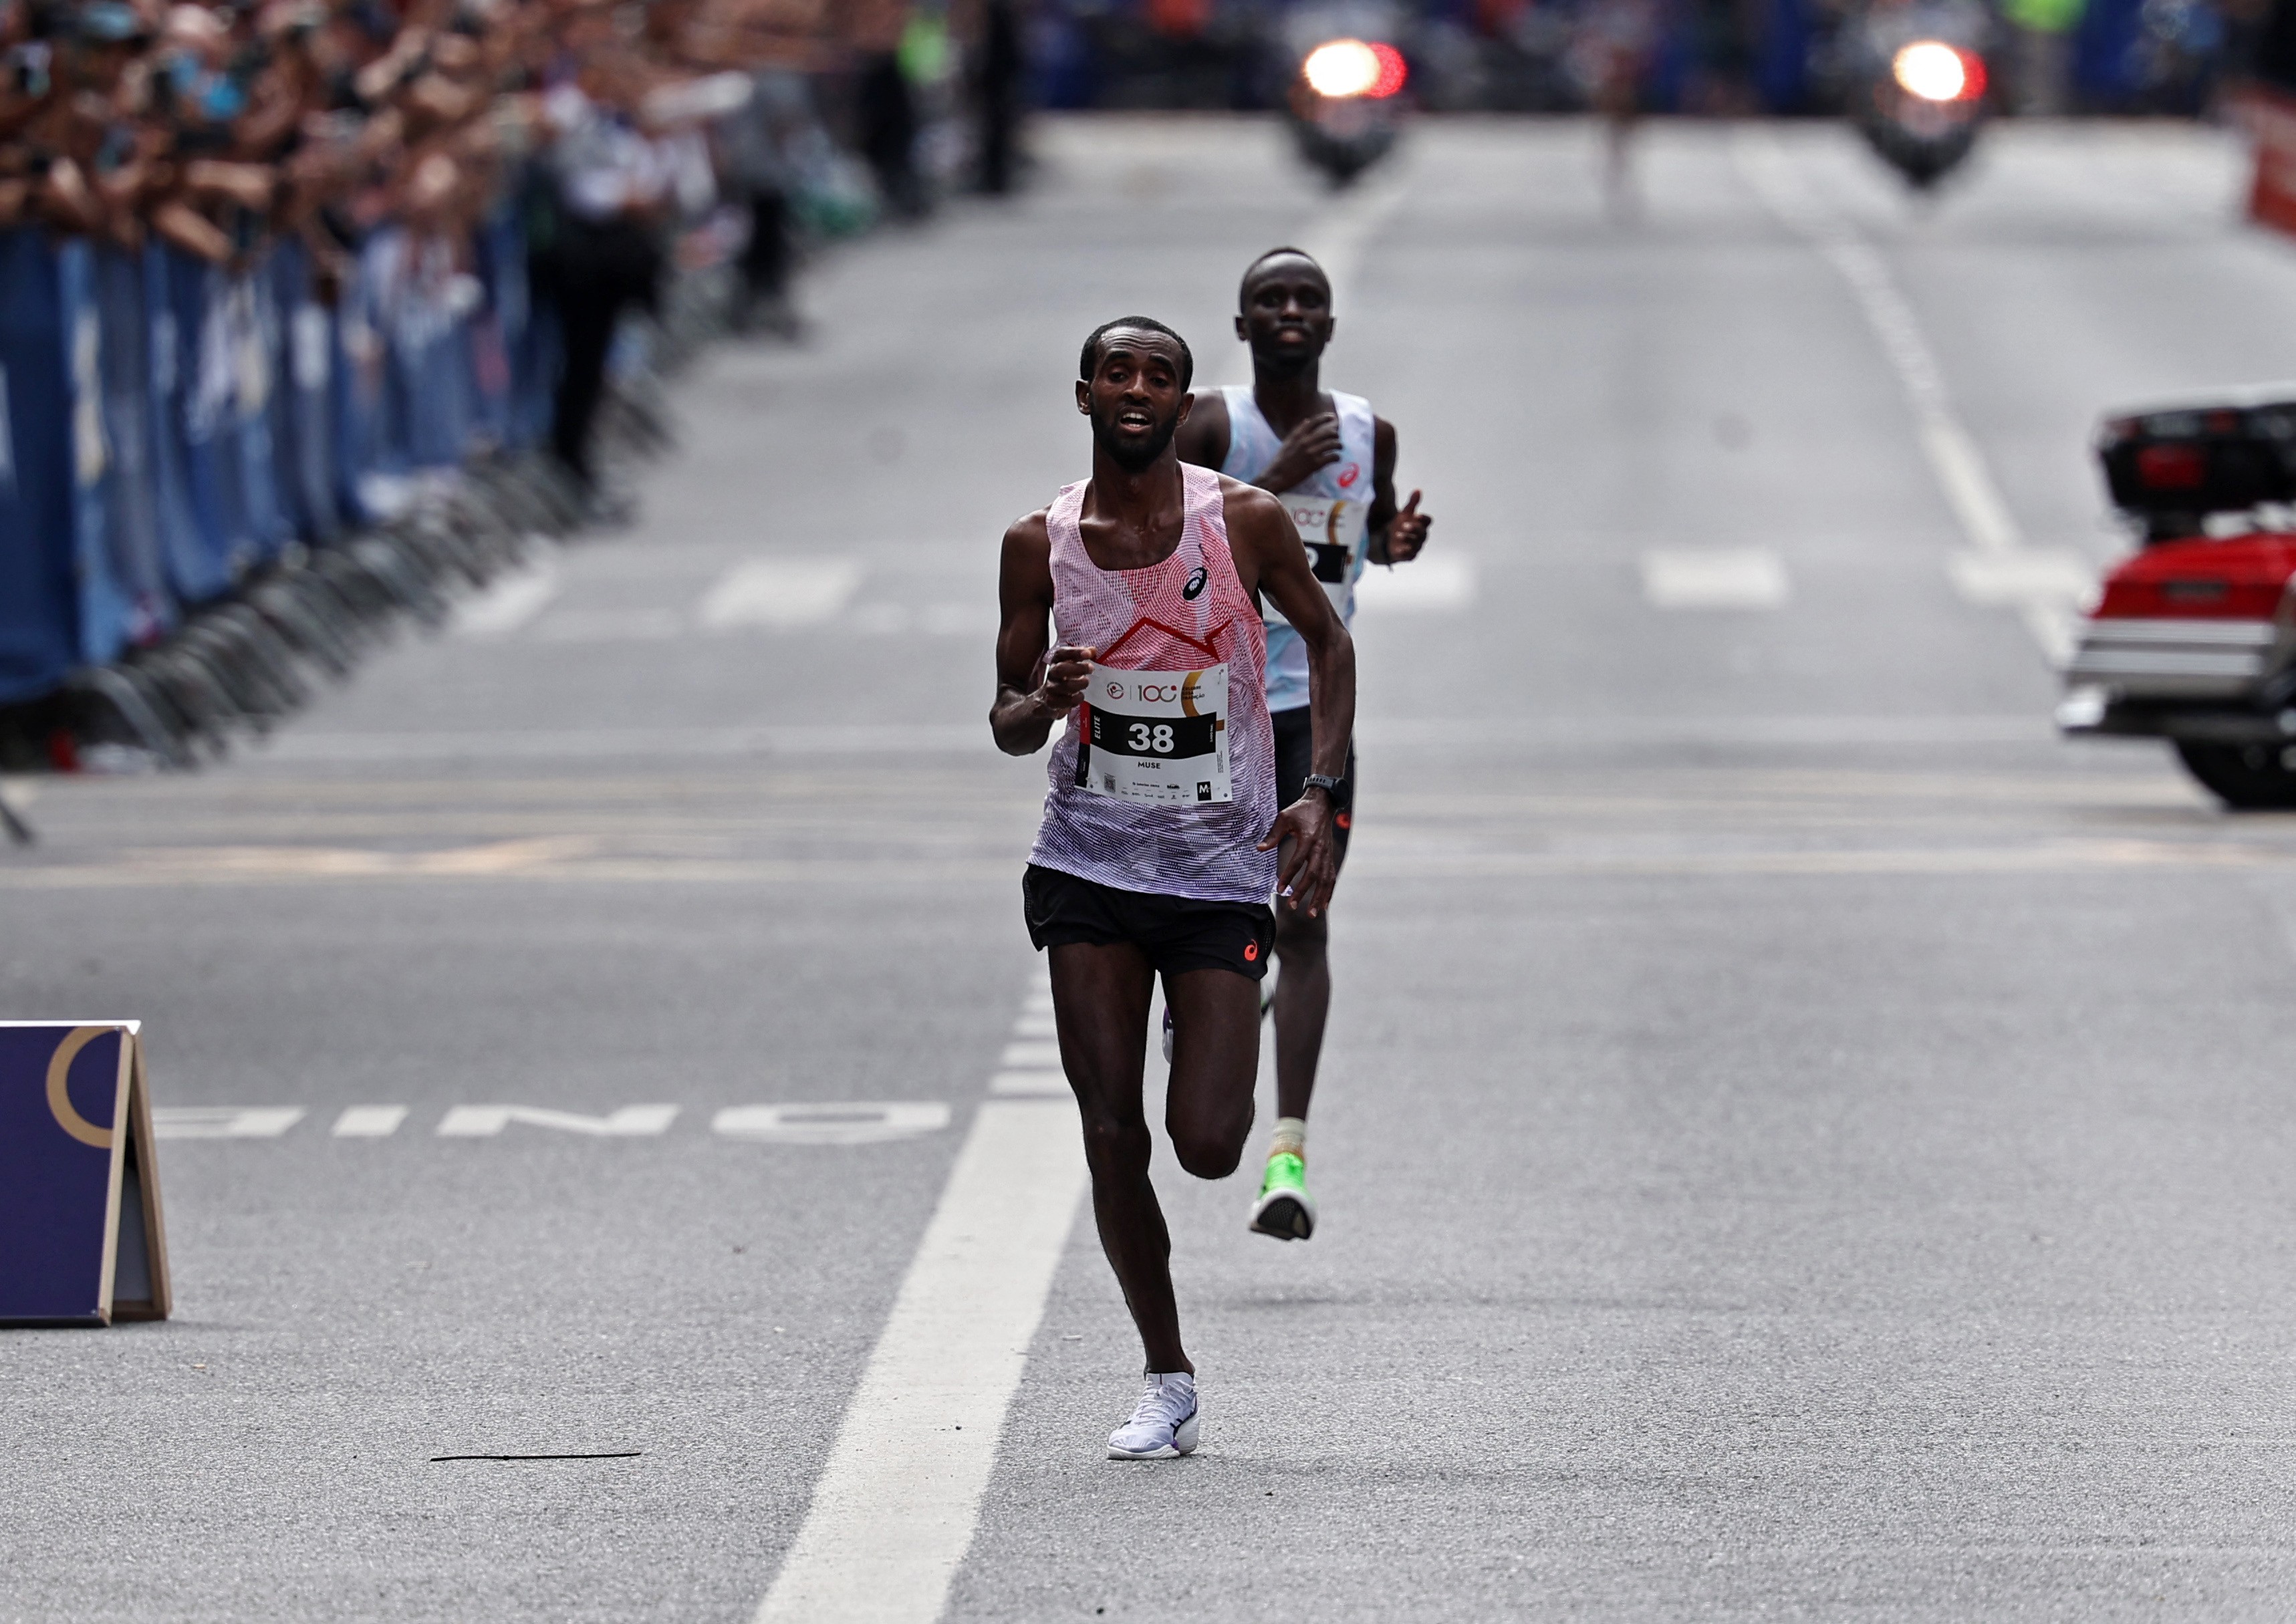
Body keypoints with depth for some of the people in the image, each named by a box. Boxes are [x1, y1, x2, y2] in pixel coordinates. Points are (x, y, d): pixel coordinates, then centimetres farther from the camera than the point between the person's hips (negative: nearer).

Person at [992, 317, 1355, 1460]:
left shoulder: (1245, 522, -7)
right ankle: (1167, 1382, 11)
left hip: (1222, 871, -1)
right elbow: (1006, 724, 6)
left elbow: (1327, 639, 8)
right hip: (1089, 864, 2)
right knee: (1112, 1135, -3)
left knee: (1207, 1147, -8)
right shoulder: (1041, 544, -2)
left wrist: (1319, 794, -3)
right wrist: (1044, 701, -18)